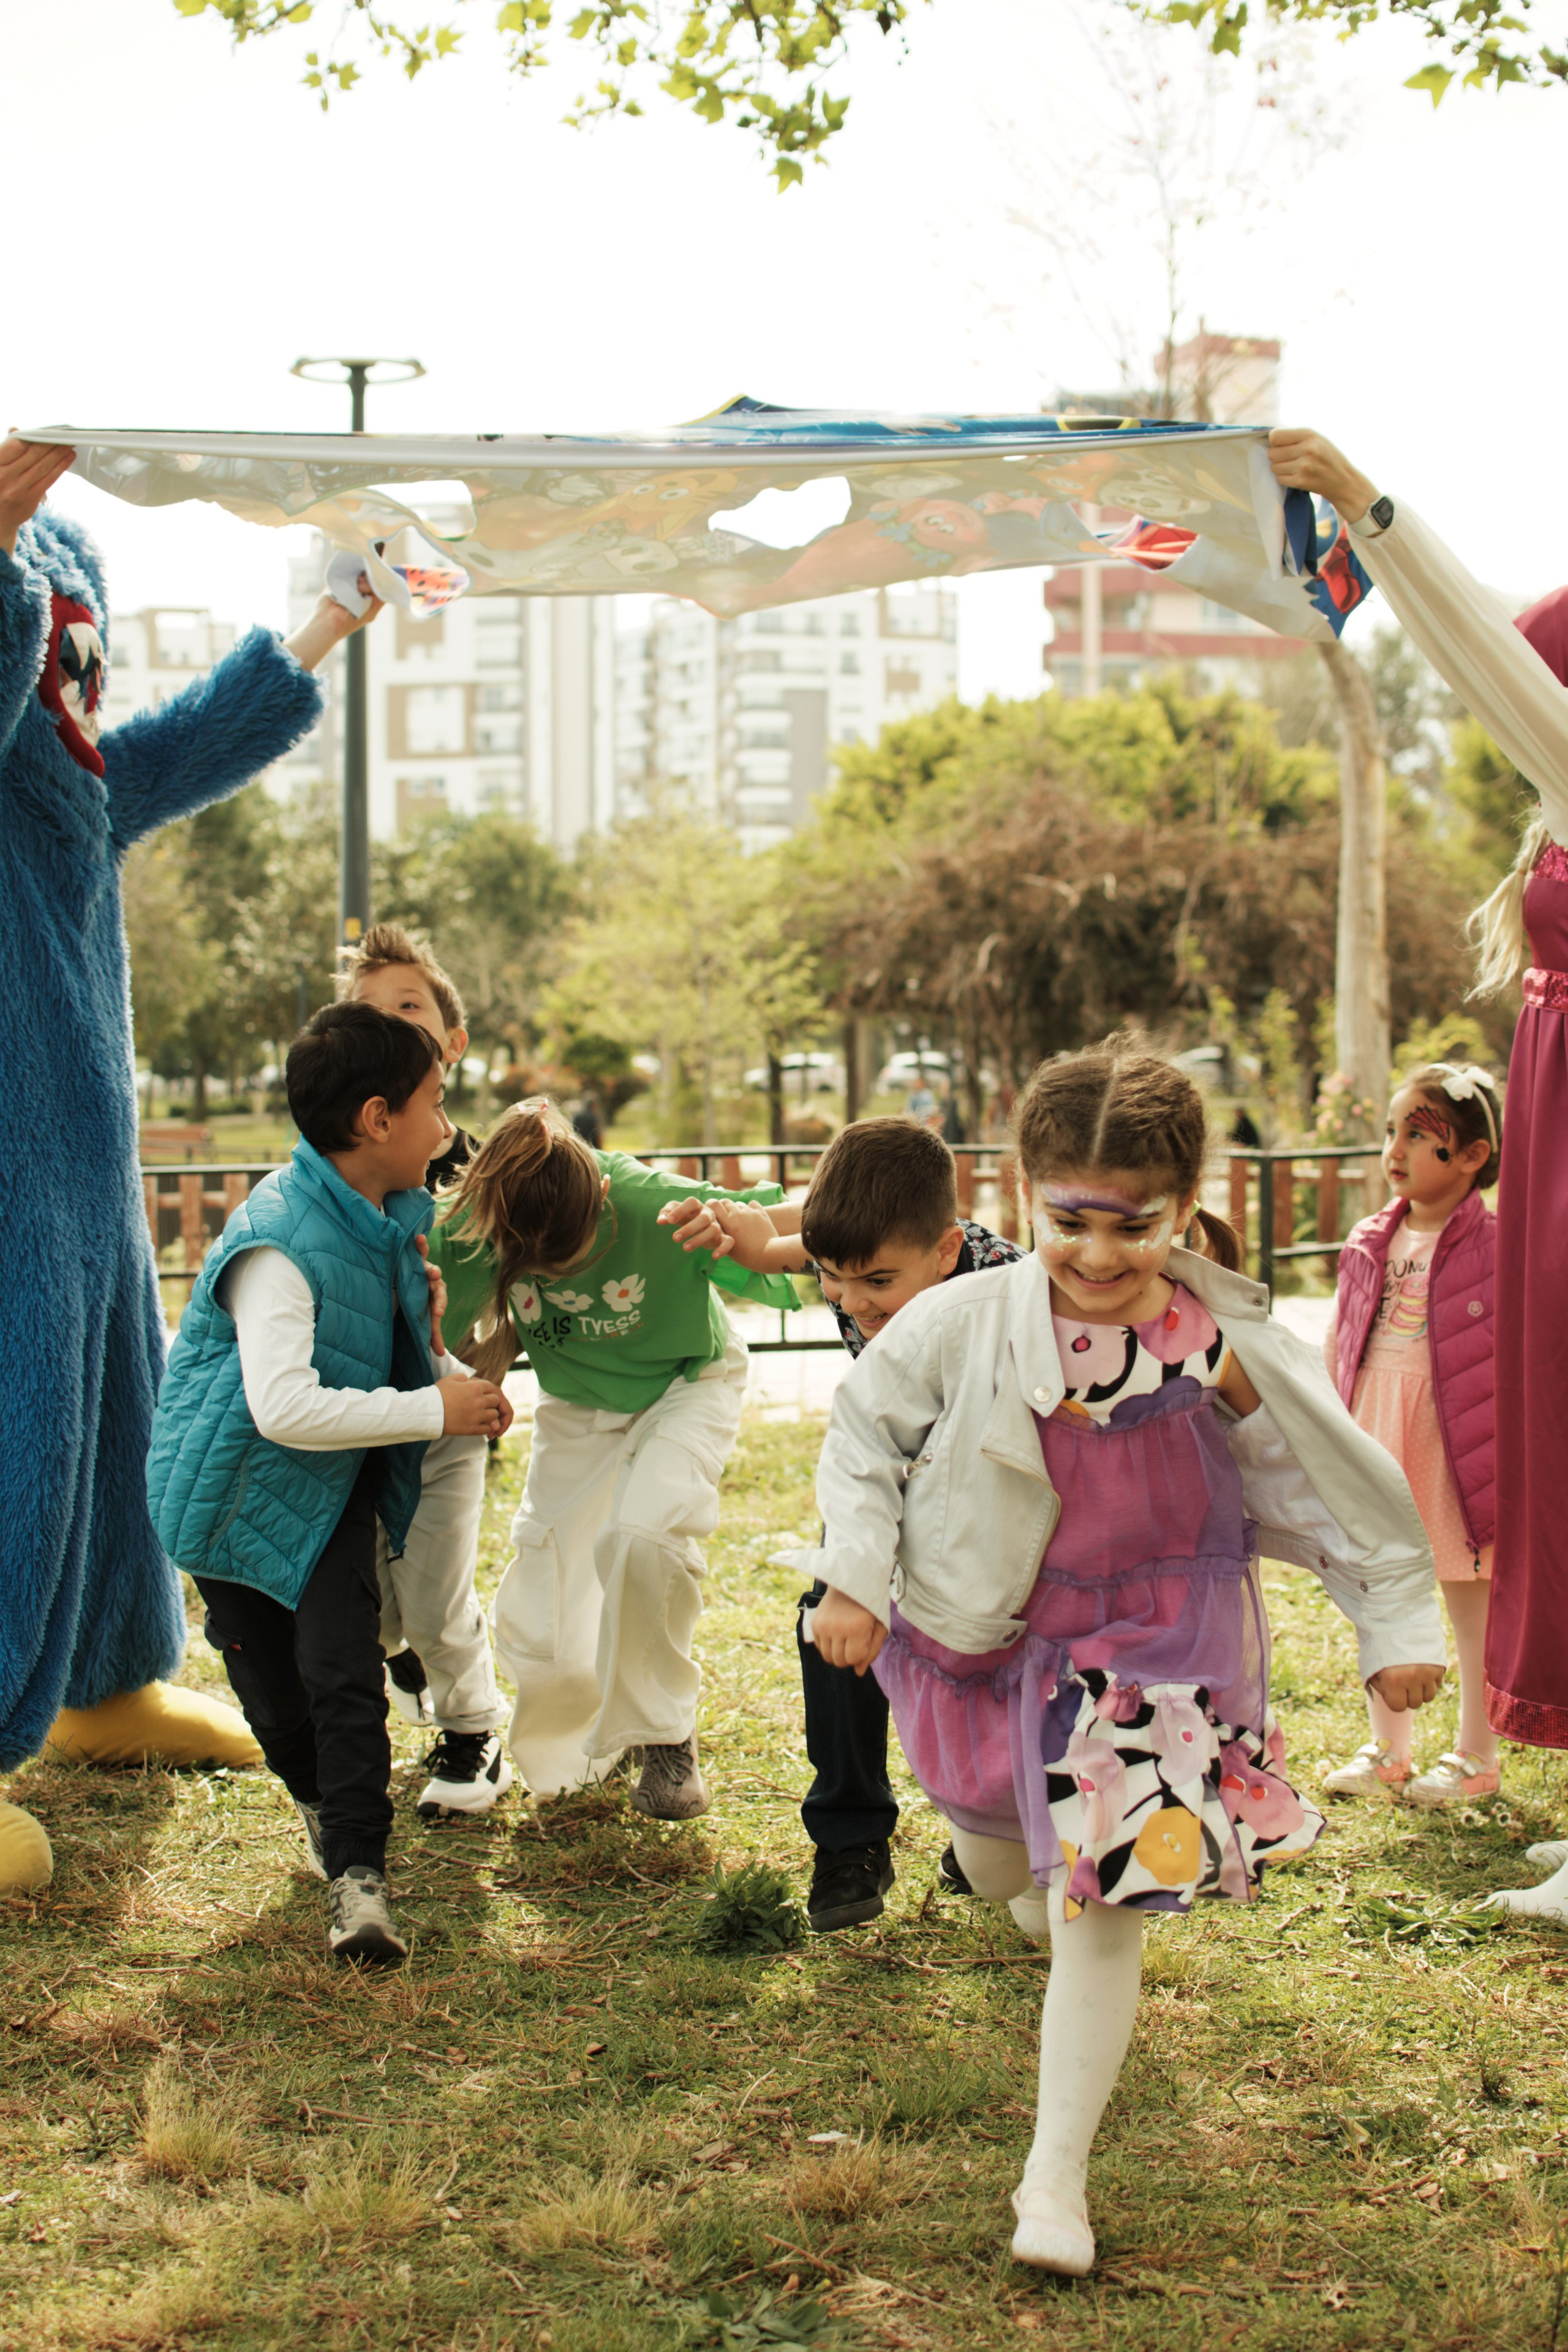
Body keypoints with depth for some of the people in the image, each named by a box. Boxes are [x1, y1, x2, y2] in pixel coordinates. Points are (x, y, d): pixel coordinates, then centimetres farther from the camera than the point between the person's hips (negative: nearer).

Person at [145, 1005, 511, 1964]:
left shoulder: (395, 1215, 0)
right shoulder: (278, 1242, -28)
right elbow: (285, 1406, -36)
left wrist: (462, 1379, -4)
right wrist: (433, 1410, -29)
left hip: (337, 1485, 5)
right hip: (247, 1483, -5)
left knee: (342, 1662, -12)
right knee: (274, 1687, 5)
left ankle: (359, 1874, -9)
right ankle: (323, 1798, 35)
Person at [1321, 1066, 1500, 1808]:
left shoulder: (1495, 1245, -10)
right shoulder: (1371, 1244, 6)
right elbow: (1337, 1349, 13)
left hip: (1455, 1437, -5)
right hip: (1375, 1432, 5)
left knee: (1472, 1598, 7)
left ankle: (1475, 1754, 22)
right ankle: (1386, 1748, 27)